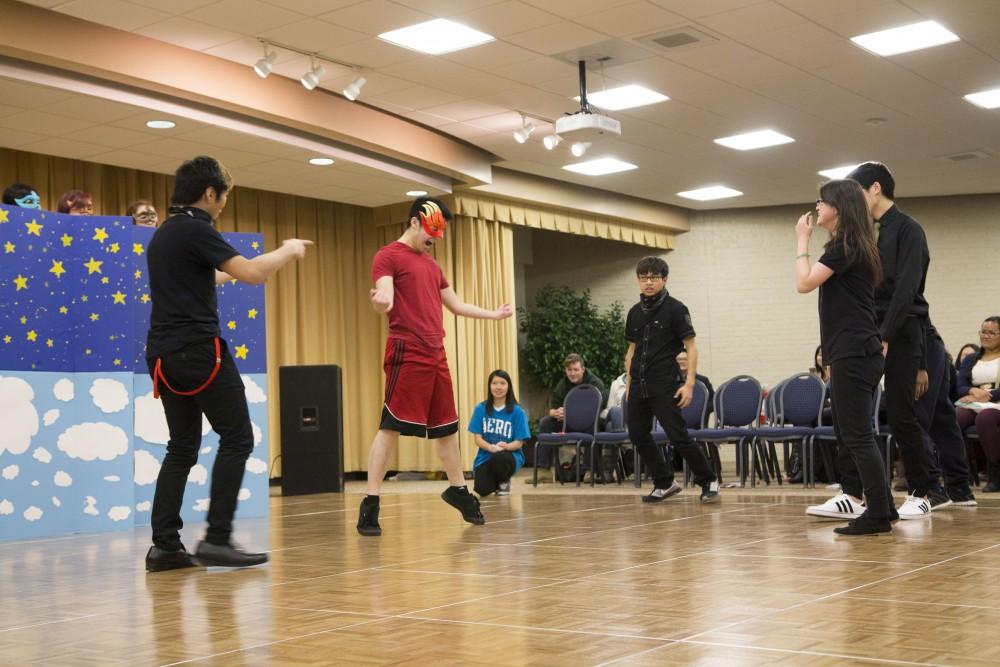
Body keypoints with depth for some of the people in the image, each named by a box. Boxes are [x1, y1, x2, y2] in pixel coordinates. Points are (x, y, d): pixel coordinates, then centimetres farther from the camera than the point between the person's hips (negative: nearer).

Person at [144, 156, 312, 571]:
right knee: (237, 438, -2)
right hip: (198, 350, -9)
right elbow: (251, 273, -17)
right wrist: (288, 250, -1)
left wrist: (221, 275, 43)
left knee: (182, 448, 11)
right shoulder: (196, 229, -10)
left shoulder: (163, 235, 19)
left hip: (164, 355, 9)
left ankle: (164, 545, 7)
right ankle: (217, 538, -7)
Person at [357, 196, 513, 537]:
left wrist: (494, 314, 36)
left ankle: (458, 490, 30)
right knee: (390, 426, -10)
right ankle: (370, 504, -8)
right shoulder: (388, 256, -2)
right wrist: (380, 301, -41)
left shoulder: (431, 264, 23)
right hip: (407, 353, -8)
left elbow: (456, 305, 30)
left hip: (435, 354, 8)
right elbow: (385, 299, -18)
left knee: (447, 425, 14)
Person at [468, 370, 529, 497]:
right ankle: (496, 480, 17)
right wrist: (491, 447, -22)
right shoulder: (481, 409, 0)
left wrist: (505, 446, -26)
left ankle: (504, 482, -1)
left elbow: (519, 443, -5)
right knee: (482, 489, -24)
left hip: (510, 456, -2)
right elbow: (478, 438, -1)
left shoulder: (517, 411, -5)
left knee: (498, 458, -38)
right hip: (485, 457, 2)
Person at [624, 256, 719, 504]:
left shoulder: (675, 309, -5)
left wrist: (689, 383, -14)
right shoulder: (635, 312, 11)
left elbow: (691, 347, -7)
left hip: (665, 385, -6)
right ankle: (664, 483, 20)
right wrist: (629, 381, 14)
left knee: (678, 436, -9)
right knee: (638, 435, 7)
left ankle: (708, 481, 6)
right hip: (639, 385, 6)